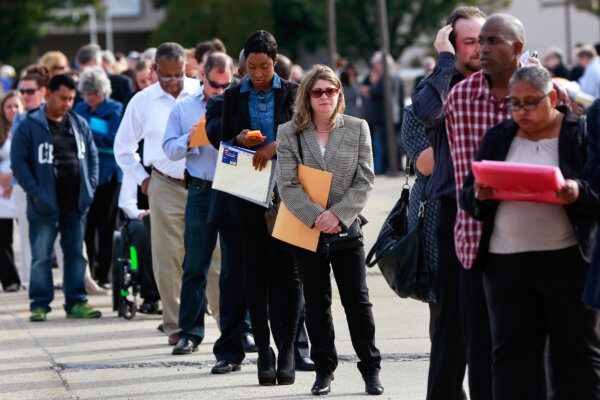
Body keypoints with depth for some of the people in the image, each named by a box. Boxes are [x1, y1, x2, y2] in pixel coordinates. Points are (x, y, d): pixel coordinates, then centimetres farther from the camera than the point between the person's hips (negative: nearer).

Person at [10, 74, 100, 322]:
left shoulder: (80, 124, 11)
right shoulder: (30, 126, -5)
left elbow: (92, 156, 17)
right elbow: (19, 161, -8)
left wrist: (90, 187, 6)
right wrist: (34, 191, -15)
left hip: (75, 204, 5)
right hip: (45, 205, -5)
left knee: (76, 253, 8)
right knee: (41, 256, -2)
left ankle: (76, 302, 15)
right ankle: (40, 304, 5)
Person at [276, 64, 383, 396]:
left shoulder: (357, 129, 2)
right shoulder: (289, 133, 1)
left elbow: (365, 181, -2)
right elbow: (287, 185, -6)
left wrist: (338, 214, -14)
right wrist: (316, 217, -17)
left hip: (346, 228, 0)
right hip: (306, 229, 0)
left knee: (357, 300, 0)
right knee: (316, 302, 7)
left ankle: (371, 369, 9)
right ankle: (324, 369, 15)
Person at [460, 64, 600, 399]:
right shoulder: (498, 138, 13)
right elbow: (468, 198, 11)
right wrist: (479, 194, -11)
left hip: (567, 260, -3)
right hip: (506, 262, 3)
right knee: (512, 352, 4)